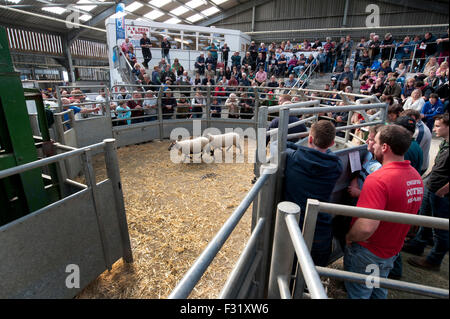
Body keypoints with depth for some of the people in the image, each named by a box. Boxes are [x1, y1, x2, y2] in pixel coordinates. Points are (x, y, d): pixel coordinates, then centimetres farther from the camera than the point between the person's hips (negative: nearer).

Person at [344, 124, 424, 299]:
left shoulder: (378, 179, -31)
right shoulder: (416, 176, -3)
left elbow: (366, 227, -39)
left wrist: (349, 237, -19)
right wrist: (363, 193, 10)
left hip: (367, 253, -7)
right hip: (392, 251, 8)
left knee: (358, 293, 15)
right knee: (379, 291, 29)